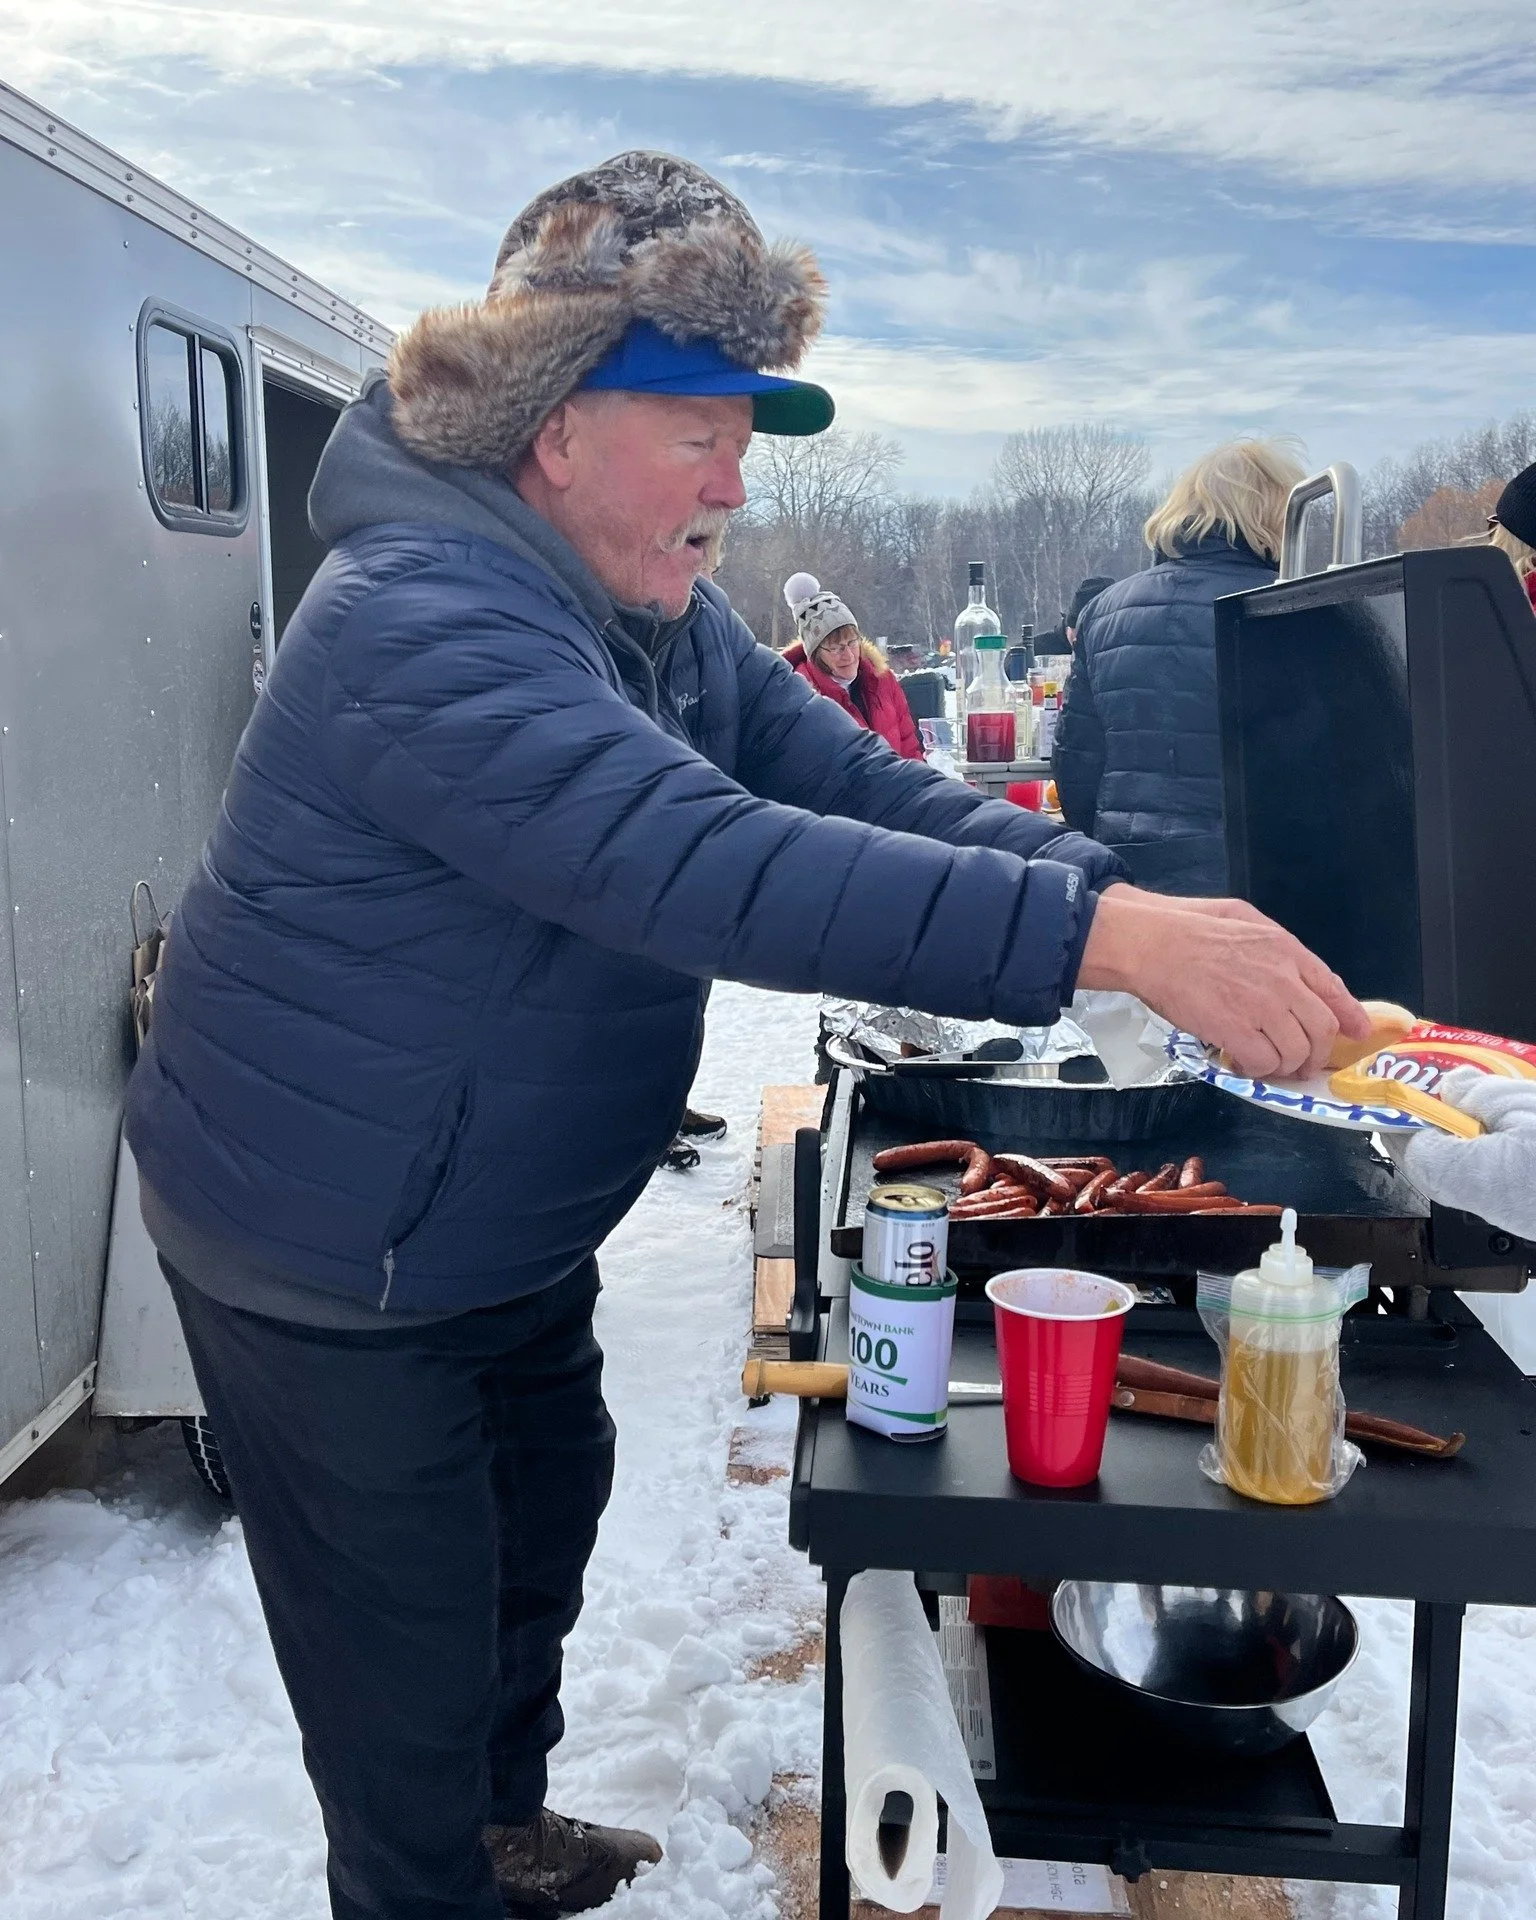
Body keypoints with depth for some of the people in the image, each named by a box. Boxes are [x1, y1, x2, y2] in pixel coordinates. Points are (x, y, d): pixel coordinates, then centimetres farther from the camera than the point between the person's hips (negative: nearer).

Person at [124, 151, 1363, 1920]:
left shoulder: (663, 618, 1)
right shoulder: (424, 624, -31)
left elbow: (865, 789, -7)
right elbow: (708, 869, -44)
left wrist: (1128, 896, -22)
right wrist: (1103, 934, -47)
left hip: (507, 1229, 10)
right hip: (331, 1266, -9)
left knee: (547, 1505, 27)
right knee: (410, 1670, 7)